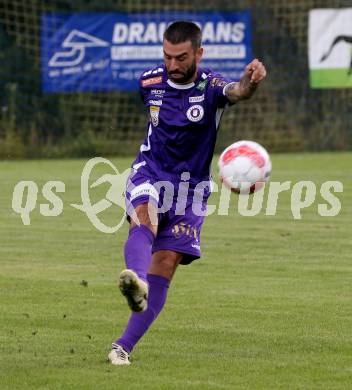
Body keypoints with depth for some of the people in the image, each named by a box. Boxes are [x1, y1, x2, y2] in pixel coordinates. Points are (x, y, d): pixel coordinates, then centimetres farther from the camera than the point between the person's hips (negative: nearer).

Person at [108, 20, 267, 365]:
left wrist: (250, 82, -63)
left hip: (190, 186, -1)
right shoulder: (150, 82, -3)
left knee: (166, 265, -7)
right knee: (144, 220, -32)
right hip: (150, 173, 1)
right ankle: (136, 282, -63)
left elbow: (236, 92, -41)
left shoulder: (210, 86, -15)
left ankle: (123, 347, -1)